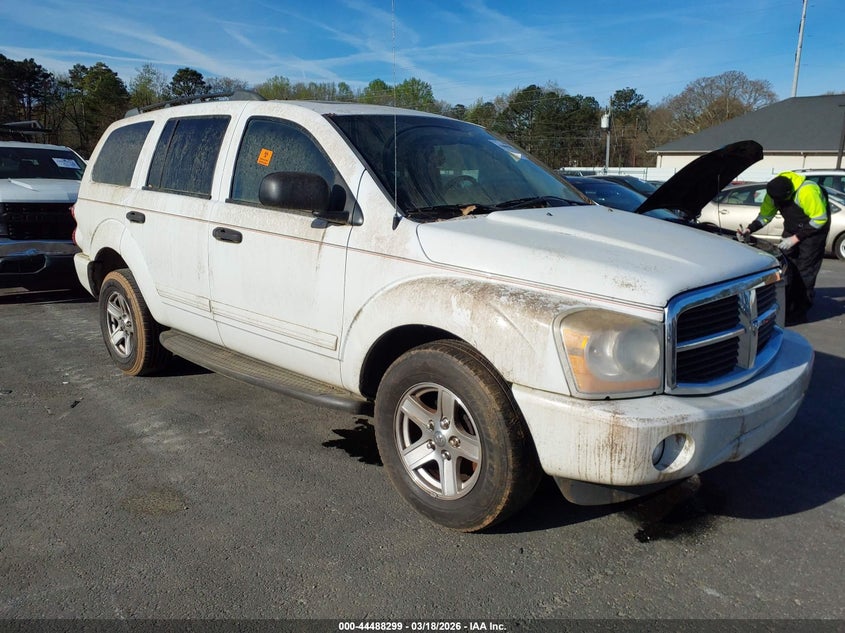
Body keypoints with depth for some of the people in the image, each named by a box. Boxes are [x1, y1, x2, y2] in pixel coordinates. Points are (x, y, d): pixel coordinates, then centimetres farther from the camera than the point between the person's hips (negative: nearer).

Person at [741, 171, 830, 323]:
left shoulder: (807, 191, -32)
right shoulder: (773, 192, -12)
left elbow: (820, 218, -24)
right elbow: (765, 215, 1)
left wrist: (795, 239, -25)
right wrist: (749, 230, -15)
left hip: (814, 228, -7)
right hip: (792, 229, 7)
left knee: (804, 271, -9)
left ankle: (800, 312, -3)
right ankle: (785, 307, 6)